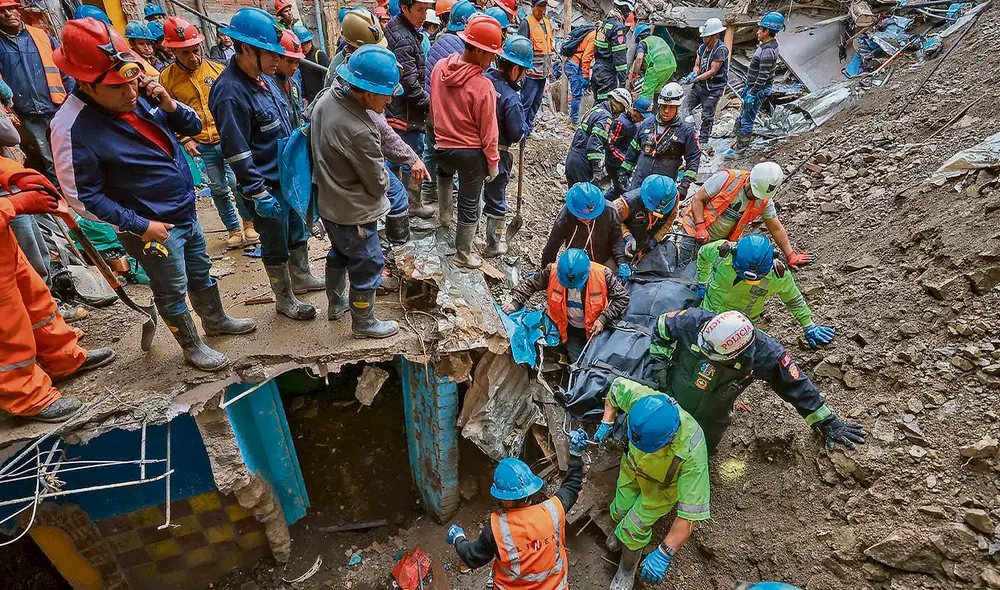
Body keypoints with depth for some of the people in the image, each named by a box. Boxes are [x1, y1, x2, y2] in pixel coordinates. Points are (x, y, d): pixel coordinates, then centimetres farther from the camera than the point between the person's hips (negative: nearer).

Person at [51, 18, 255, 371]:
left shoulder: (142, 94, -6)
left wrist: (171, 106, -16)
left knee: (201, 271, 24)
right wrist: (140, 225, -17)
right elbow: (83, 196, -17)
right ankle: (192, 347, 31)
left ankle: (215, 319, 47)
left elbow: (193, 127, 4)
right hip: (152, 227, -6)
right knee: (173, 290, 11)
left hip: (186, 212, 6)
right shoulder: (73, 128, -22)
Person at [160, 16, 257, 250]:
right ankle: (234, 228, 26)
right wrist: (184, 139, -5)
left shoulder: (217, 68, -1)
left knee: (237, 182, -8)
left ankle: (249, 223, 14)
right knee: (218, 189, 10)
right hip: (201, 145, 1)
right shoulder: (167, 78, -1)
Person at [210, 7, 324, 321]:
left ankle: (301, 277, 43)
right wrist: (258, 195, -22)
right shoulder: (230, 92, -23)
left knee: (299, 231, 22)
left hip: (289, 175, 8)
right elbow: (237, 153, -23)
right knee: (276, 246, 8)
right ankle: (284, 299, 26)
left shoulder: (262, 77, 4)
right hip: (268, 186, -8)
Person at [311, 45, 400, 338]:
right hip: (353, 213, -9)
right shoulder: (359, 132, -33)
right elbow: (378, 182, -19)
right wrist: (384, 176, 2)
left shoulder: (327, 98, -6)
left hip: (327, 202, 9)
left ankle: (336, 304, 49)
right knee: (367, 266, 11)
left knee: (340, 253, 29)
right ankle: (364, 323, 30)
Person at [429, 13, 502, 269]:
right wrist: (493, 163, -3)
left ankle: (445, 216, 47)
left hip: (442, 146, 5)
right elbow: (488, 132, -17)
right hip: (472, 152, -5)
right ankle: (463, 255, 25)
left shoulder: (440, 67, -6)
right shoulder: (483, 86, -24)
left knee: (444, 171, 40)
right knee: (470, 205, 11)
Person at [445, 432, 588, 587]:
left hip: (513, 586, -2)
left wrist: (458, 540, 8)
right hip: (555, 584, 2)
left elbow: (473, 559, -11)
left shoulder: (495, 529, -29)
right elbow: (572, 487, -3)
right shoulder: (552, 511, -24)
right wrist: (576, 454, 5)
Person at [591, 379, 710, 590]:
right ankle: (621, 531, 58)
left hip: (663, 485, -3)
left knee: (635, 529, 4)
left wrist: (664, 554, -41)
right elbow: (617, 385, -15)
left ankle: (627, 571, 37)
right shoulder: (640, 398, -39)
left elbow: (691, 511, -40)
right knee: (619, 511, 21)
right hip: (633, 465, 4)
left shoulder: (691, 454, -46)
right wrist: (606, 423, -17)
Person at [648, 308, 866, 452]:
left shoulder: (764, 354, -33)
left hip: (711, 420, 1)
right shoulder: (697, 321, -35)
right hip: (672, 400, 0)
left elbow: (797, 386, -18)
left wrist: (829, 423, -8)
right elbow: (662, 325, -15)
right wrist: (660, 361, -20)